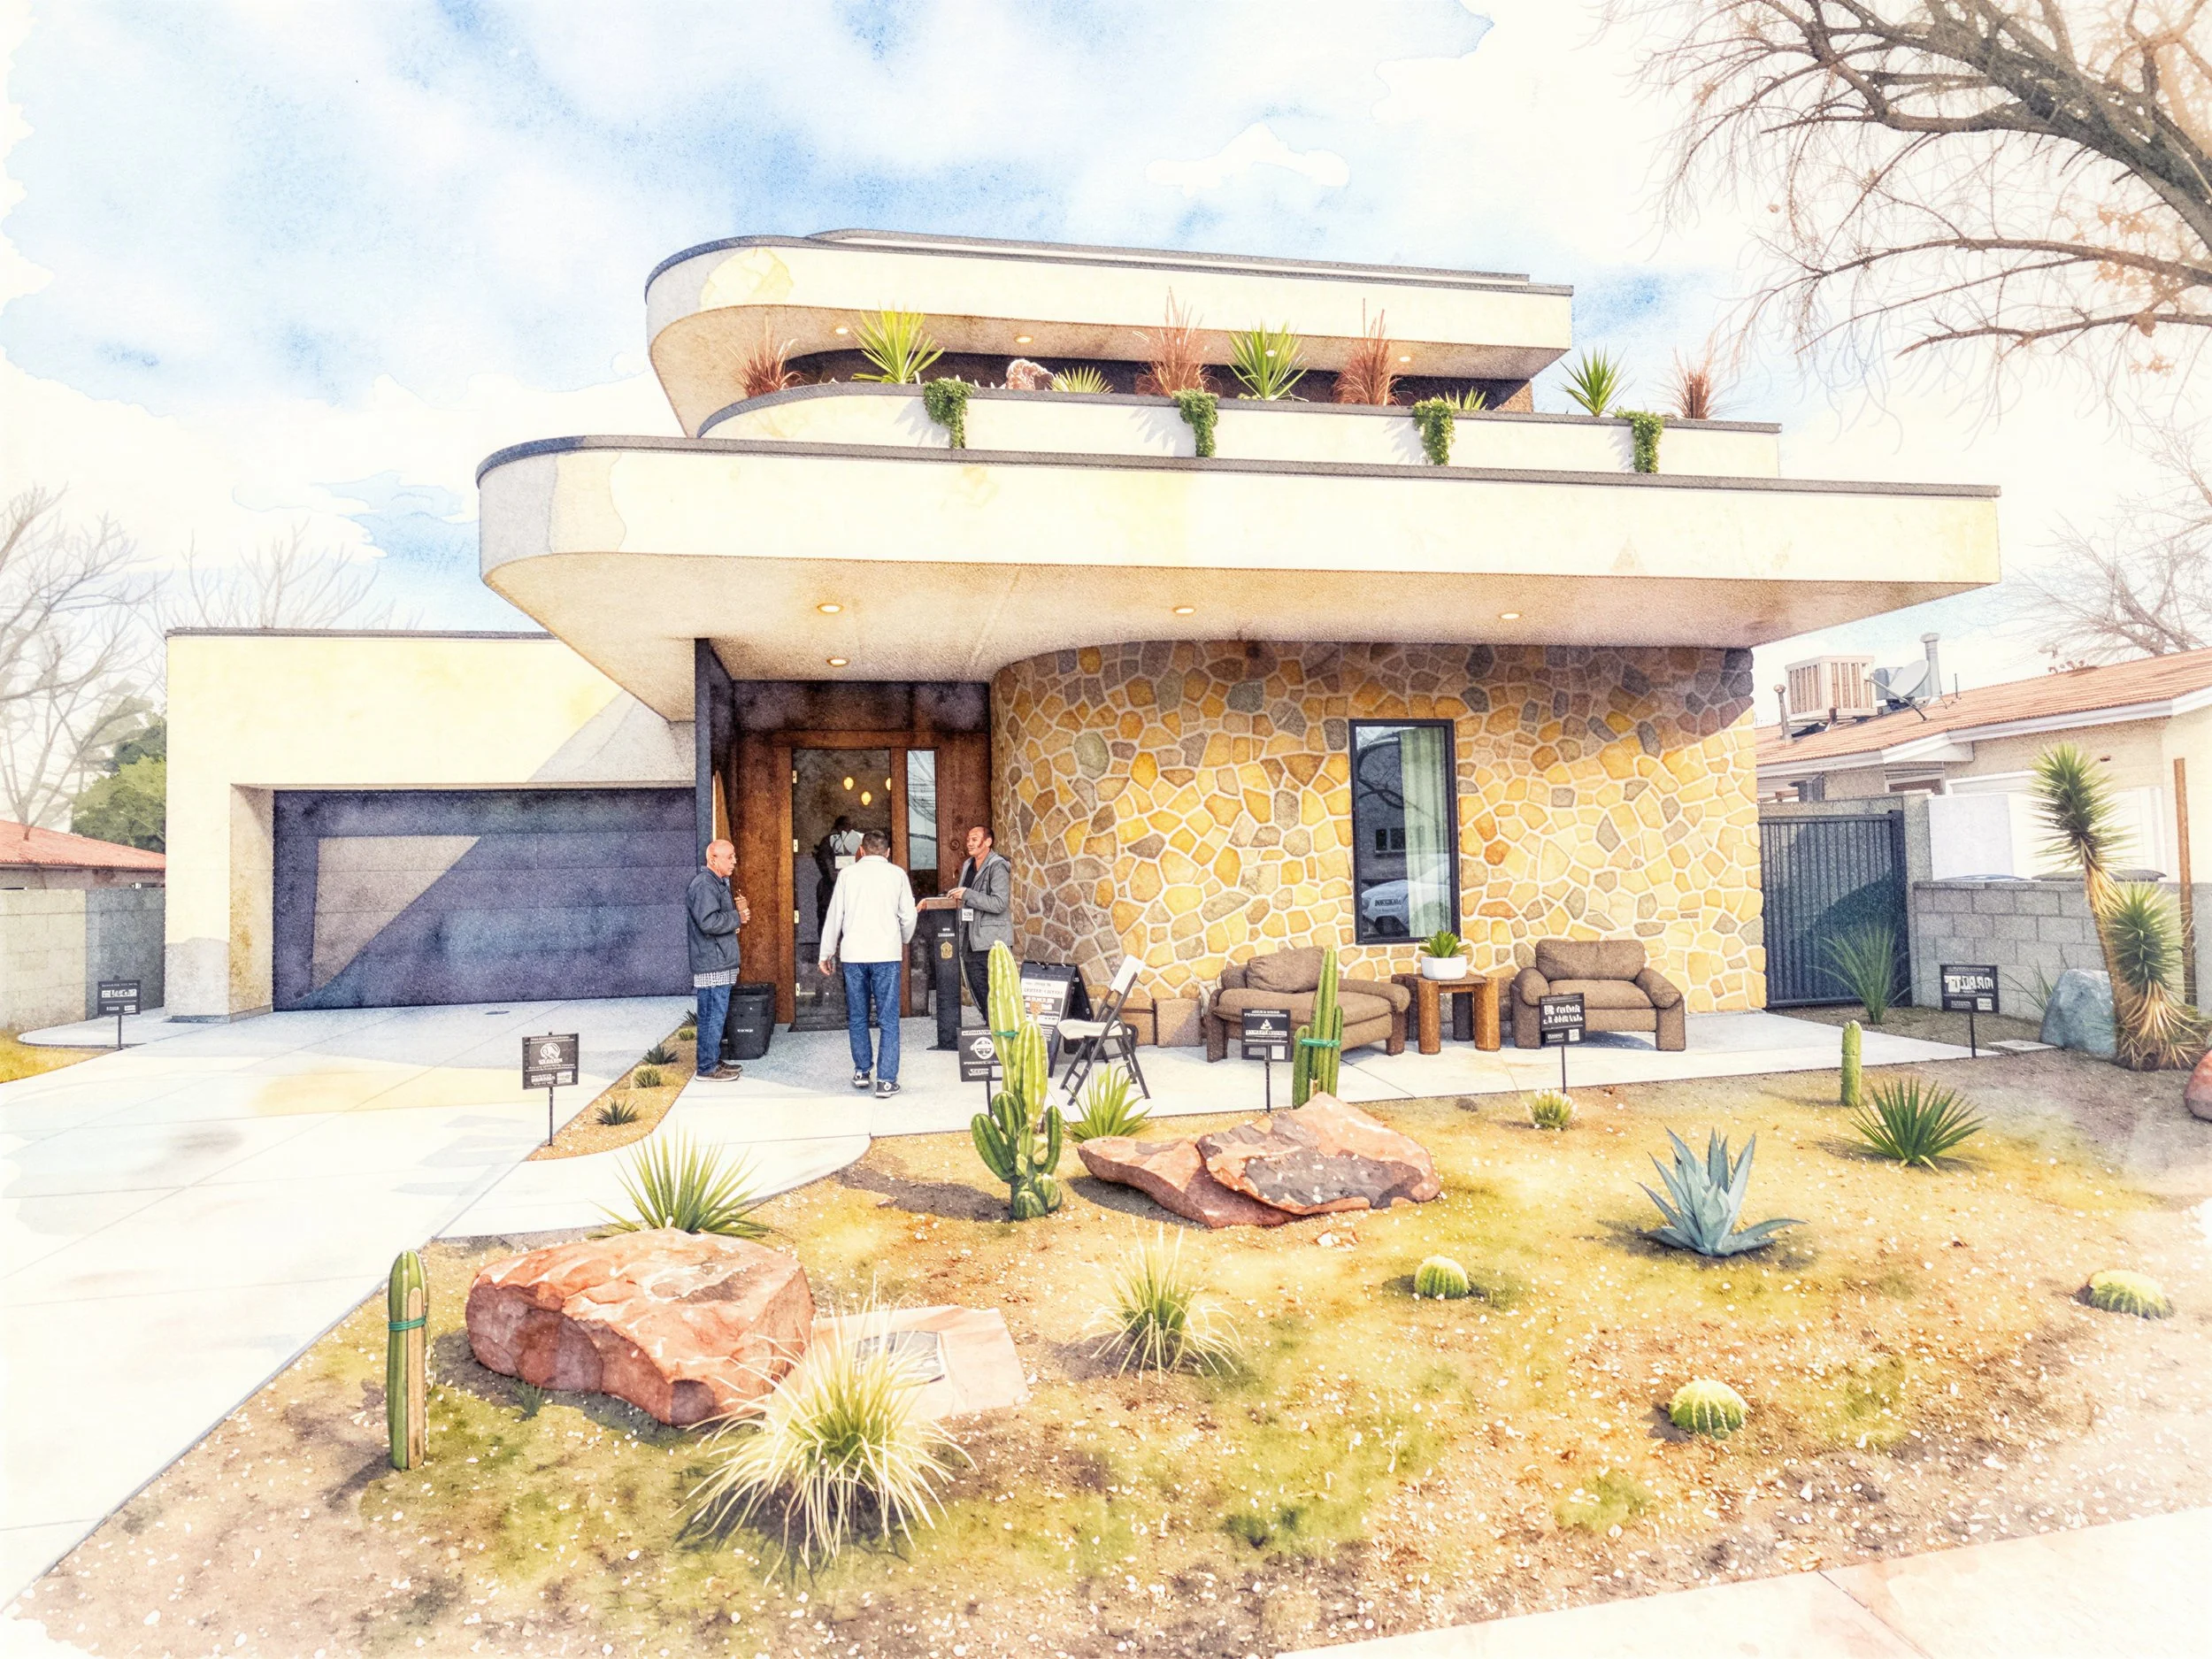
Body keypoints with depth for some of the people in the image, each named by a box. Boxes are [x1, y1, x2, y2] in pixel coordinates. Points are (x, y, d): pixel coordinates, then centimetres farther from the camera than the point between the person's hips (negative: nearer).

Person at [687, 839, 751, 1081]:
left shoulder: (718, 883, 17)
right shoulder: (704, 884, -16)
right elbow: (709, 922, -26)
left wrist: (738, 910, 6)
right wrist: (738, 917, -13)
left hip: (720, 963, 10)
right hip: (712, 964, -10)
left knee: (715, 1015, 15)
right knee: (713, 1016, -5)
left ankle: (714, 1061, 23)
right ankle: (707, 1067, 2)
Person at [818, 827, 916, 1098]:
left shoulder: (848, 874, 5)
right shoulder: (897, 874, 3)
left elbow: (834, 916, 5)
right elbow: (908, 916, 4)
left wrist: (827, 954, 14)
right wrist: (903, 944, 23)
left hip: (853, 954, 2)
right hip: (887, 953, -1)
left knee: (856, 1017, 16)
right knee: (888, 1019, 2)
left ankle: (861, 1071, 25)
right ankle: (886, 1080, -1)